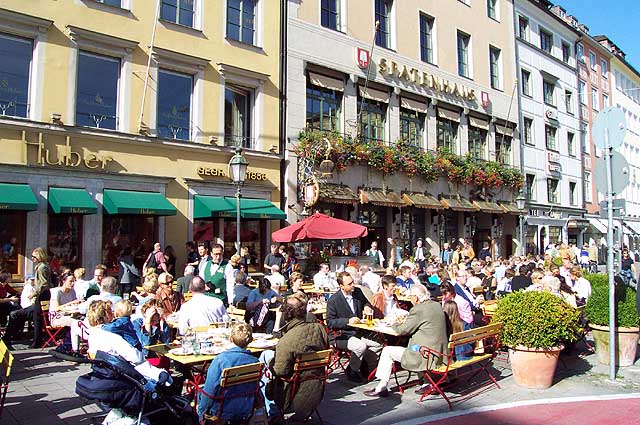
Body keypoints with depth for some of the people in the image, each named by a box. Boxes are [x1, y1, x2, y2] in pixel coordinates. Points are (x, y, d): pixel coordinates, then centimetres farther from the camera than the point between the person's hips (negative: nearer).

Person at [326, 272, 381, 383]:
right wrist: (348, 321, -24)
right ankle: (351, 370, -4)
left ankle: (364, 363, 9)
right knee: (361, 346, -31)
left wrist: (367, 307, -2)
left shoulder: (358, 292, 3)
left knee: (379, 343, -14)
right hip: (342, 336, -6)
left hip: (359, 332, 6)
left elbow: (366, 302, 23)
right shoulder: (333, 300, -13)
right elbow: (330, 322, -13)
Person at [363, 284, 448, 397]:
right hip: (440, 353, 9)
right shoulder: (436, 305, 8)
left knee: (387, 351, 3)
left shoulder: (418, 309, -18)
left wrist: (395, 324, 10)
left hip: (427, 356, -9)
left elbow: (403, 330, -11)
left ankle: (382, 387, 9)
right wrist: (406, 321, 18)